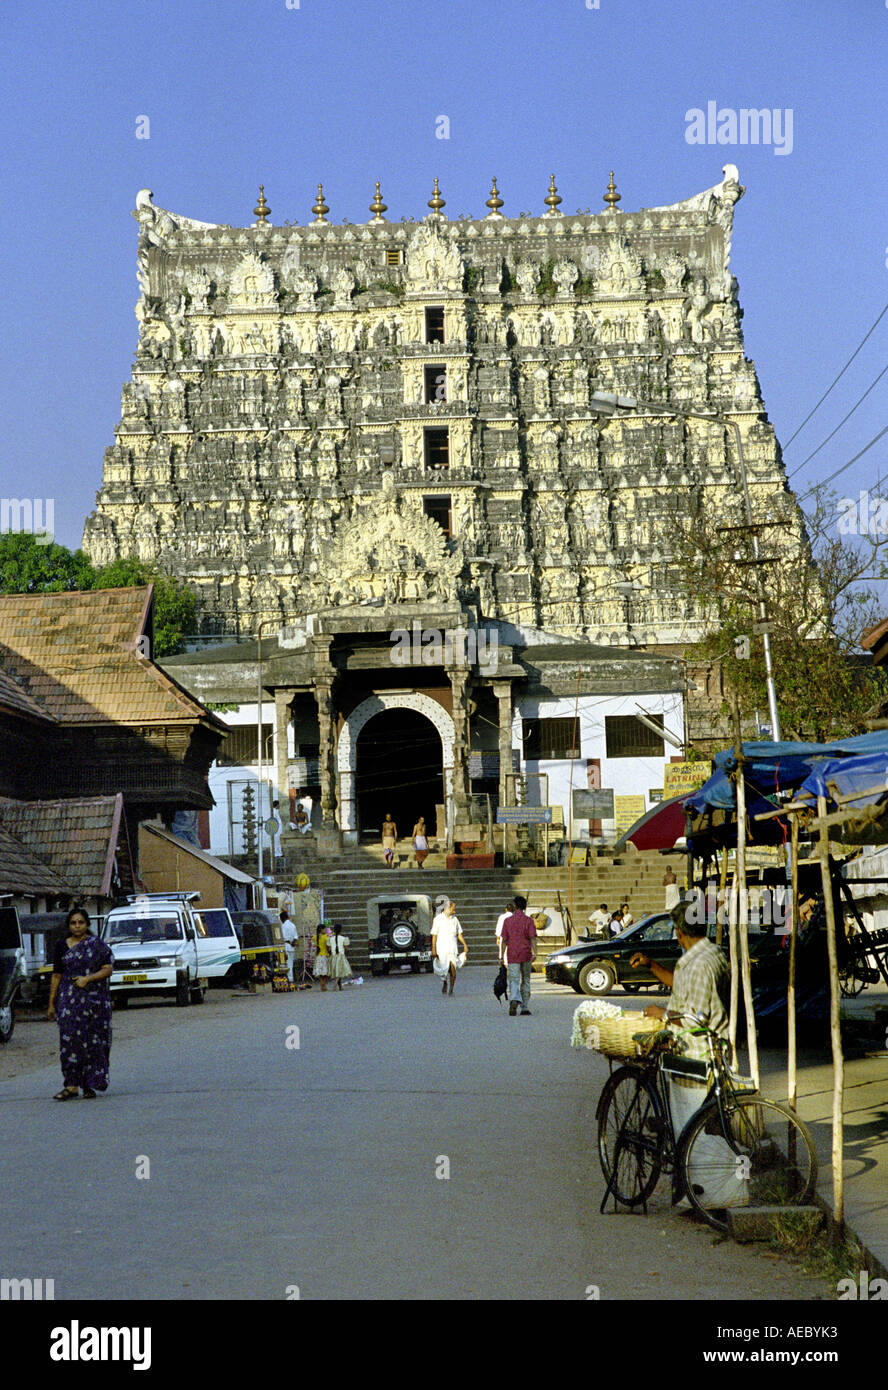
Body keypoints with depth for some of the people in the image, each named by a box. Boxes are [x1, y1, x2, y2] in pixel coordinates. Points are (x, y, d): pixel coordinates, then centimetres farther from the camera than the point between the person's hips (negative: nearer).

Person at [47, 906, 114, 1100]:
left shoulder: (98, 944, 4)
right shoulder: (61, 945, 9)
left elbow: (108, 969, -1)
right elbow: (56, 975, 11)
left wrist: (88, 978, -16)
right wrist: (52, 1003, 9)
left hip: (95, 999, -1)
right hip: (69, 999, 1)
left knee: (93, 1041, 0)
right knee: (70, 1039, -8)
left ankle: (89, 1084, 8)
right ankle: (72, 1085, -7)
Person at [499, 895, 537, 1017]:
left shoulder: (507, 921, 3)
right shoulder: (529, 920, 0)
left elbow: (504, 940, 2)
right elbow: (533, 938, -10)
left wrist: (501, 957, 5)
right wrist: (534, 953, -14)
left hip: (512, 955, 0)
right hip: (526, 954, 0)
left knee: (514, 981, -4)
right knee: (525, 981, 13)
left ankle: (514, 1000, -31)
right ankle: (525, 1008, 15)